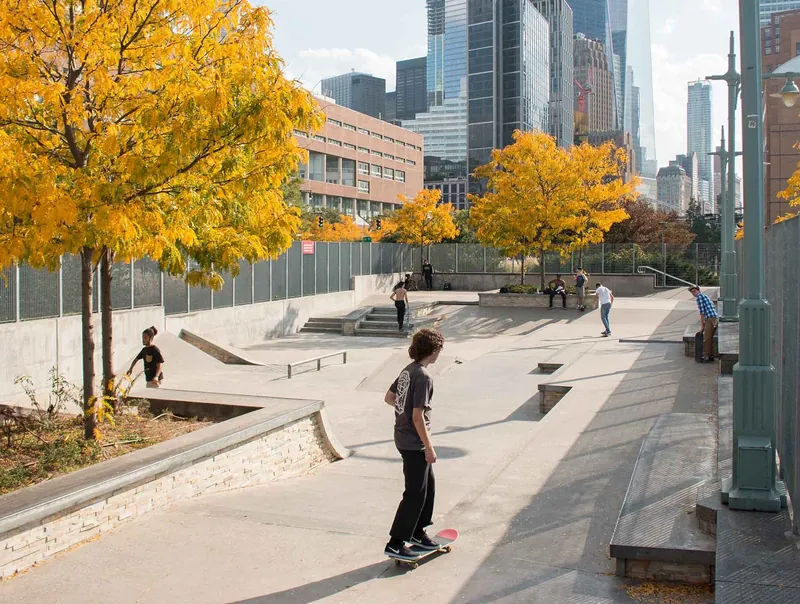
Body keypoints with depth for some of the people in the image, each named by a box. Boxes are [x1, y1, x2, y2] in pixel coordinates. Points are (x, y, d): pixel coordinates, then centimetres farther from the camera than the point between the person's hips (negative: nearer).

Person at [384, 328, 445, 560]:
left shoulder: (408, 370, 5)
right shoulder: (423, 377, -22)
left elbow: (389, 397, 16)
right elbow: (417, 417, -23)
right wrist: (429, 447, -17)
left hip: (403, 436, 9)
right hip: (414, 443, -9)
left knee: (429, 485, 20)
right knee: (415, 494, 0)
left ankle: (418, 532, 31)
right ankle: (395, 544, 8)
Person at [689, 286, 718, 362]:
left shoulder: (699, 296, -4)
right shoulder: (705, 296, 25)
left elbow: (702, 311, -9)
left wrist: (702, 325, -5)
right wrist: (704, 323, 23)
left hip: (710, 319, -9)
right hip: (715, 318, 9)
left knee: (706, 338, -5)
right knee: (710, 338, 15)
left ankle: (706, 357, -3)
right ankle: (710, 356, 18)